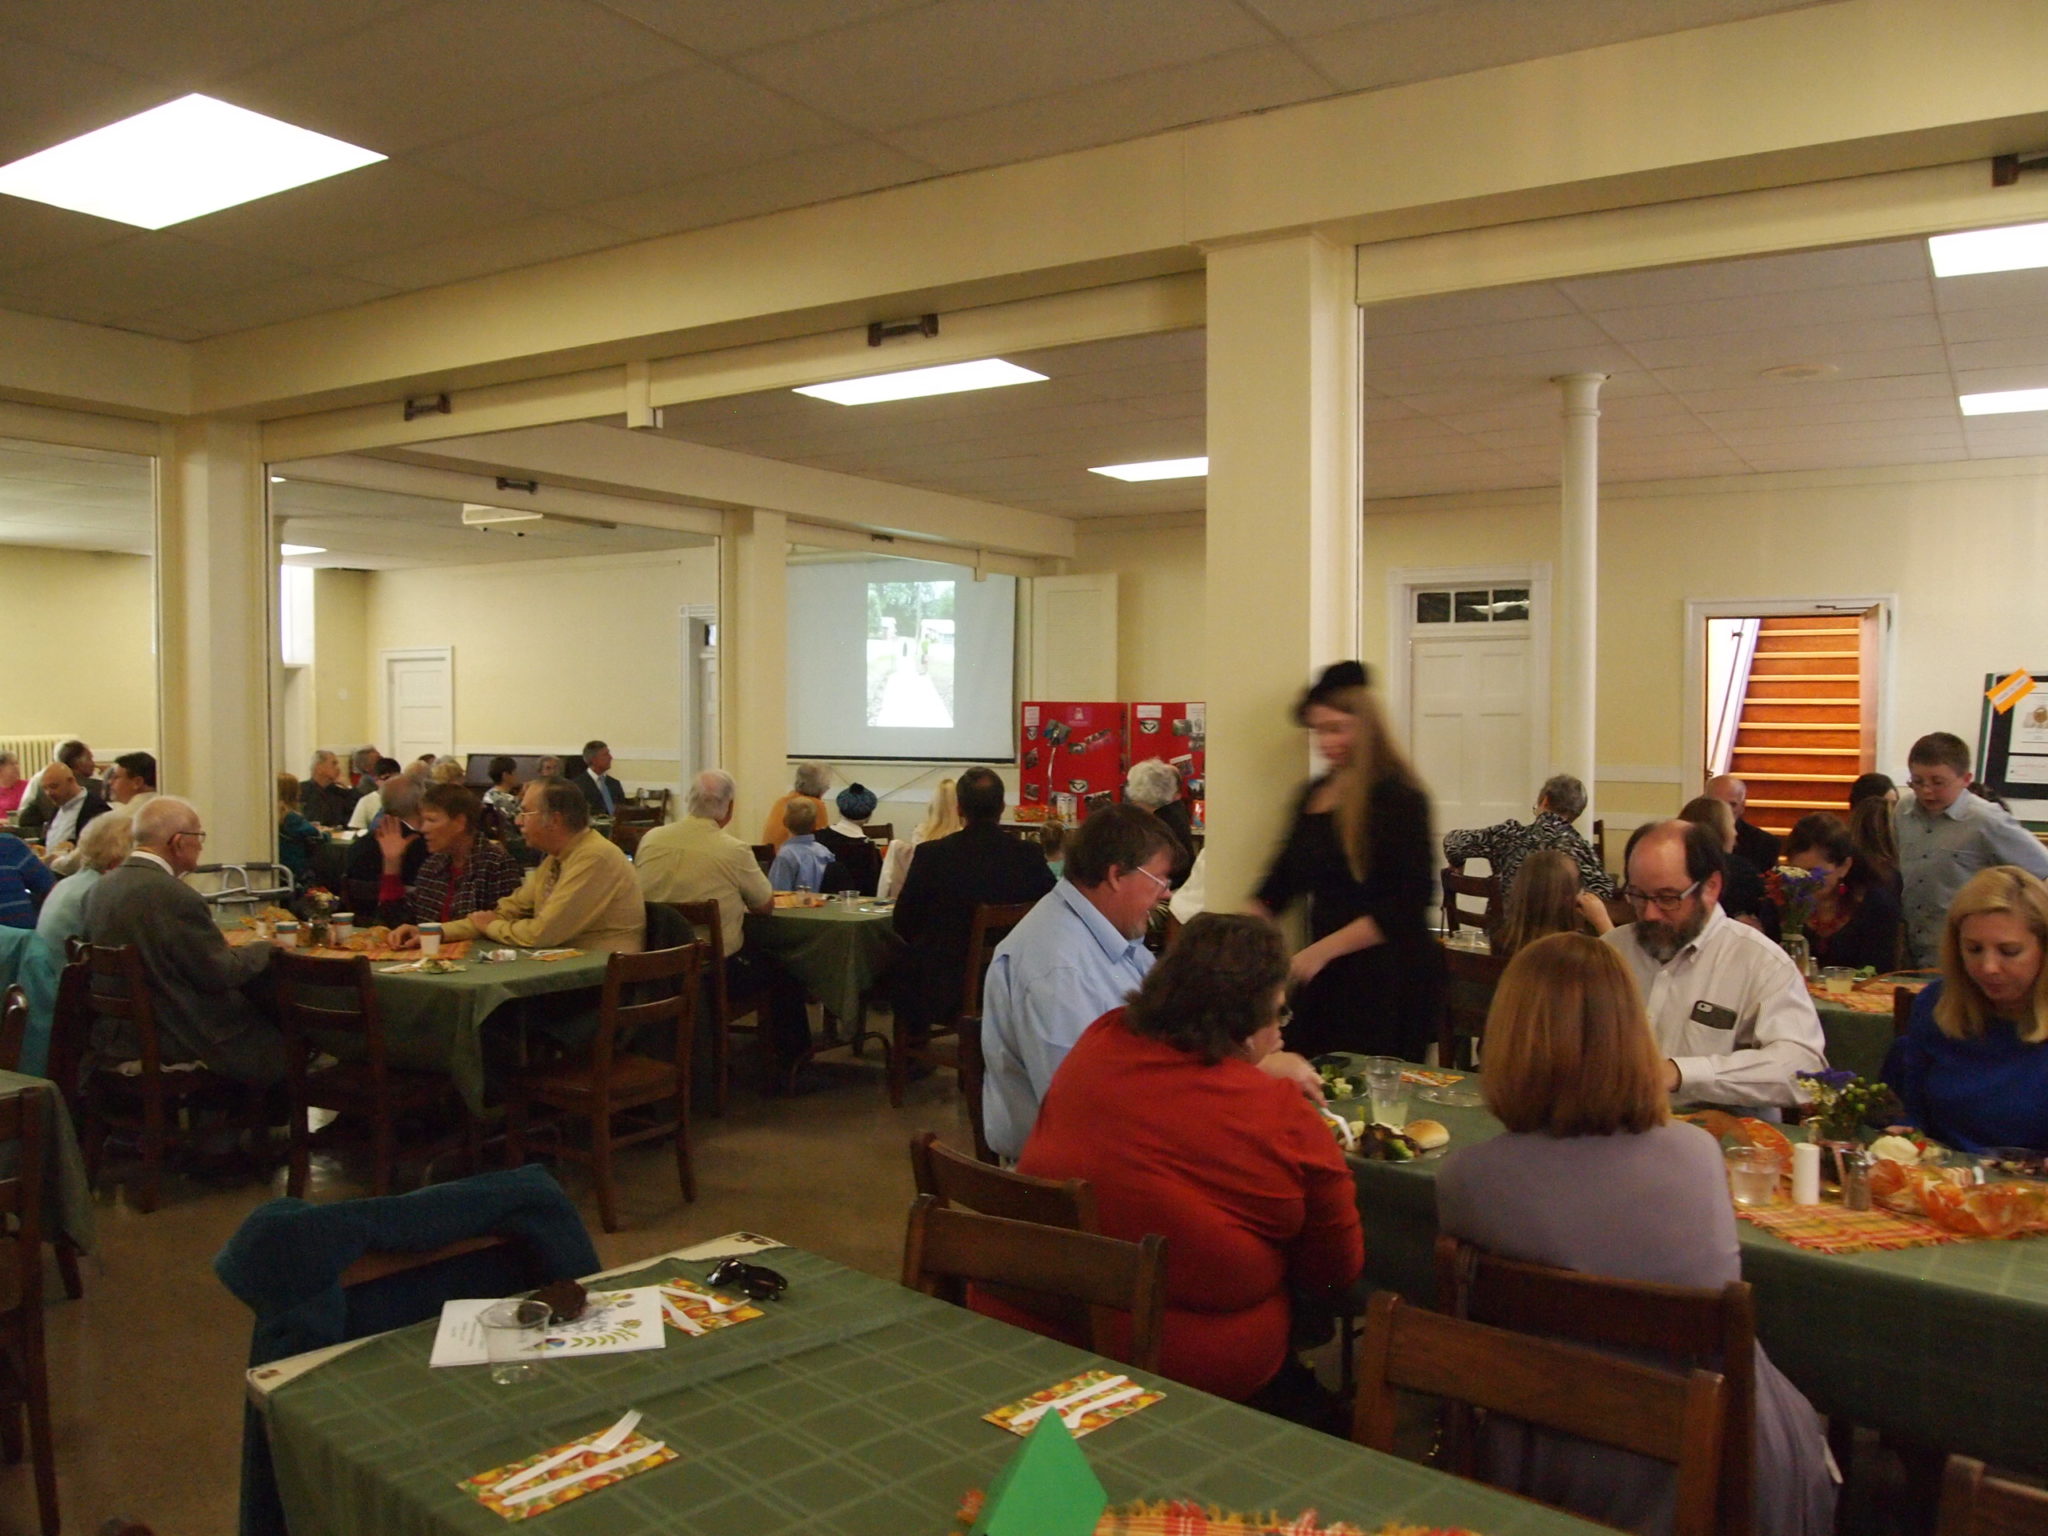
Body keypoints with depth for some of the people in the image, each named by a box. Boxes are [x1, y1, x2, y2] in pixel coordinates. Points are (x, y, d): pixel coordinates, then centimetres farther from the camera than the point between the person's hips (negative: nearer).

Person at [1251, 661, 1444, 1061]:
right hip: (1326, 976, 7)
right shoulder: (1315, 795, 12)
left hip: (1388, 980, -7)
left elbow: (1408, 904, -16)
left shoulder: (1397, 798, -10)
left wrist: (1323, 949, -18)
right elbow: (1284, 879, 19)